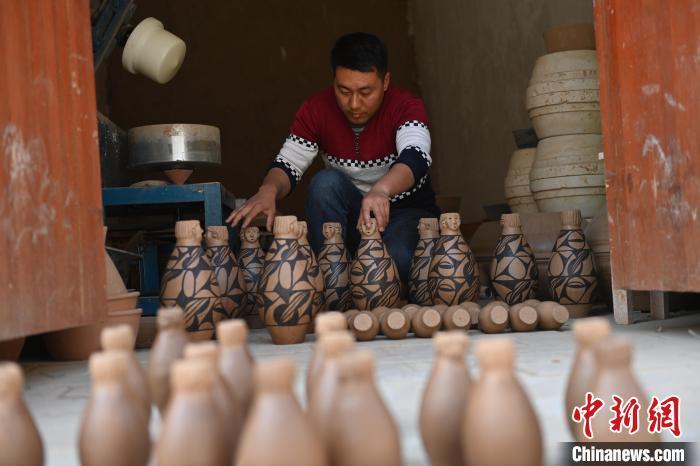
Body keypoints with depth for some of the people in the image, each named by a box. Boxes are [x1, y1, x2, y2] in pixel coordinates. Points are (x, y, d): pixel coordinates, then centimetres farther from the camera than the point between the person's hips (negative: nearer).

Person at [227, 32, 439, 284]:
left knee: (397, 259, -36)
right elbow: (287, 164, -17)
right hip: (349, 211, 3)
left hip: (407, 210, -3)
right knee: (325, 182, -30)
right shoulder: (317, 109, -11)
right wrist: (268, 190, -42)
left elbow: (415, 157, -40)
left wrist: (381, 189, -62)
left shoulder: (405, 106, -21)